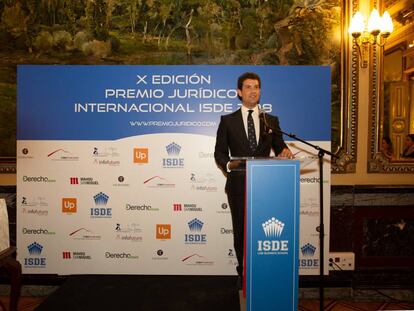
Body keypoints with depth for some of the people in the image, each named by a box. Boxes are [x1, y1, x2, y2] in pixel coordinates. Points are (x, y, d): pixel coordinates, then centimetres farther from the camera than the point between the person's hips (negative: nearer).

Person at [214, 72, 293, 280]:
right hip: (238, 185, -1)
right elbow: (219, 152, 4)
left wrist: (285, 152, -13)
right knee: (241, 231, 8)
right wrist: (229, 164, -17)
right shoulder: (228, 121, 6)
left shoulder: (271, 121, 11)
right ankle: (244, 272, 25)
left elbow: (279, 148, 10)